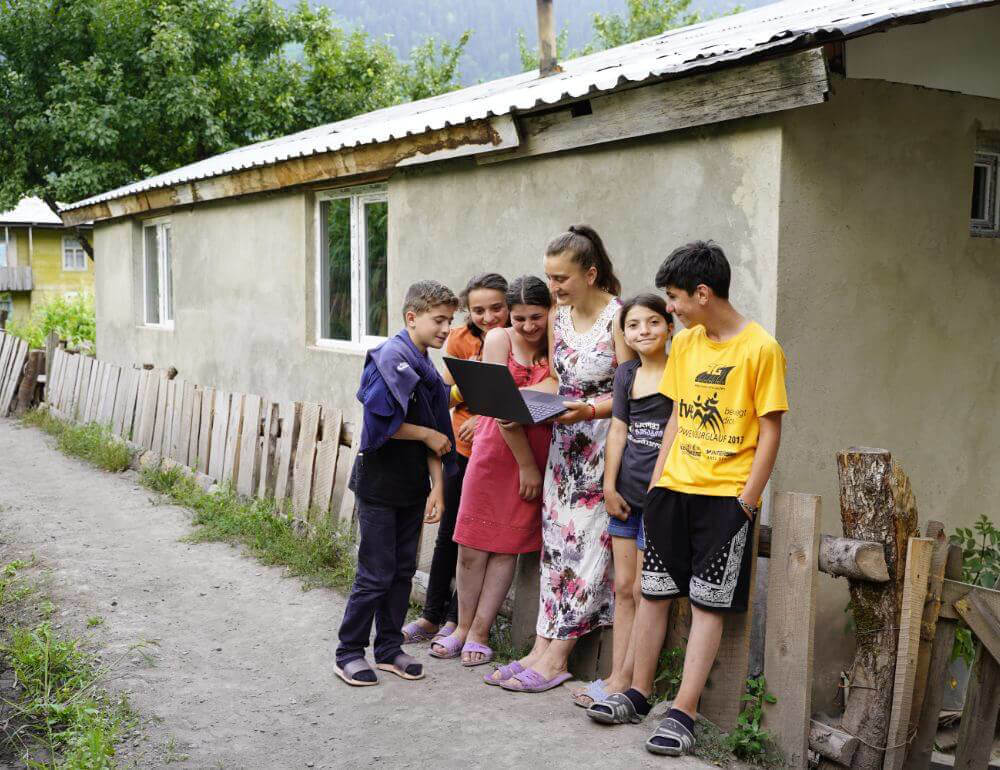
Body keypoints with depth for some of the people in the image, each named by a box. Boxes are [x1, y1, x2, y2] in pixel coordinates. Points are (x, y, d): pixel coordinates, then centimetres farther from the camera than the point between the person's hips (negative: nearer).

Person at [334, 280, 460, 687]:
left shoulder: (429, 370, 9)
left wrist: (437, 486, 1)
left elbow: (436, 434, 8)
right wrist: (428, 435, -10)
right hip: (379, 484, -8)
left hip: (412, 486, 8)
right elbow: (380, 424, -21)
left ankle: (388, 648, 25)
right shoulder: (390, 358, -15)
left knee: (402, 570, 13)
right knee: (376, 573, -1)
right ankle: (349, 652, 12)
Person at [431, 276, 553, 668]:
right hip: (494, 448, 0)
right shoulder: (499, 339, -4)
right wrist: (525, 464, -11)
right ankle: (463, 628, 23)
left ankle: (479, 634, 17)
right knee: (472, 545, 4)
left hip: (537, 454, 0)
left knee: (507, 546, 5)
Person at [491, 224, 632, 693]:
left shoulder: (618, 316, -14)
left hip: (604, 444, -7)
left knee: (585, 543, -4)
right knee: (555, 540, 6)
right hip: (564, 443, 7)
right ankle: (542, 648, 10)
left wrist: (588, 410, -28)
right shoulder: (558, 316, 8)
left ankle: (555, 657, 2)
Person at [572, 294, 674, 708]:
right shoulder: (626, 374, 9)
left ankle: (625, 682, 8)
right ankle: (616, 677, 18)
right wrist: (609, 486, 5)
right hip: (626, 494, 6)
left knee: (644, 592, 0)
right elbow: (618, 430, 10)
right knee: (623, 588, 10)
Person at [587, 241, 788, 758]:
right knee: (653, 591, 9)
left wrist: (746, 500, -12)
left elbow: (769, 431, -8)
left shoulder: (760, 348, -10)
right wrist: (657, 478, 7)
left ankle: (683, 714, 5)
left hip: (726, 496, -6)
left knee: (707, 603, 0)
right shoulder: (684, 344, 8)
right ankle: (638, 694, 22)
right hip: (673, 488, 6)